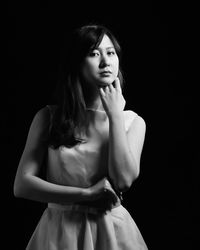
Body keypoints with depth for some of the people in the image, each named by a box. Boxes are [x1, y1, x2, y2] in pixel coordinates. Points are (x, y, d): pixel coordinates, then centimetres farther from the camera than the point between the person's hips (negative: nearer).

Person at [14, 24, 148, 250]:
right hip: (60, 231, -1)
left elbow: (123, 180, -15)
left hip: (112, 231, 1)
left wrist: (115, 114, -12)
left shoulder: (133, 121, 0)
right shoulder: (48, 118, -3)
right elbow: (22, 185, -8)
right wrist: (86, 194, -14)